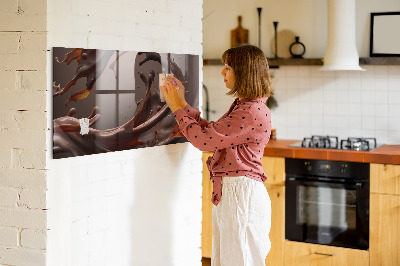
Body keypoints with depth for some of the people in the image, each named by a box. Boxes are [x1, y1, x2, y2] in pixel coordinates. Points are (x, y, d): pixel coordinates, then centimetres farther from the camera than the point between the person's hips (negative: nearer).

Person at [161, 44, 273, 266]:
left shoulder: (253, 112, -20)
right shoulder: (242, 106, 14)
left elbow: (204, 139, -19)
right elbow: (210, 131, 16)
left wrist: (178, 108, -7)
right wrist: (182, 103, 14)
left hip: (241, 194, -10)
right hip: (228, 192, 10)